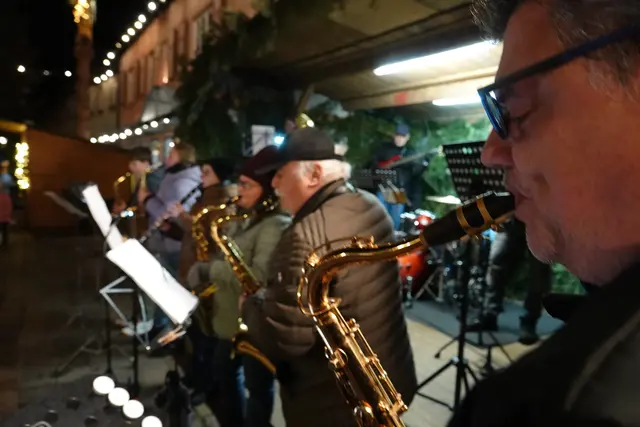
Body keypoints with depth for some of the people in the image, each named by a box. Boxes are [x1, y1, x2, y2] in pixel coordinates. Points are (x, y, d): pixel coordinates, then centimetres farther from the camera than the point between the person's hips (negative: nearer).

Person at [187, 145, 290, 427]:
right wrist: (203, 271, -1)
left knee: (257, 387, 6)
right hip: (231, 317, 10)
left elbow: (258, 278, -32)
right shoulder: (250, 220, 10)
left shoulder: (276, 226, -22)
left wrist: (213, 269, -21)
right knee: (223, 373, 22)